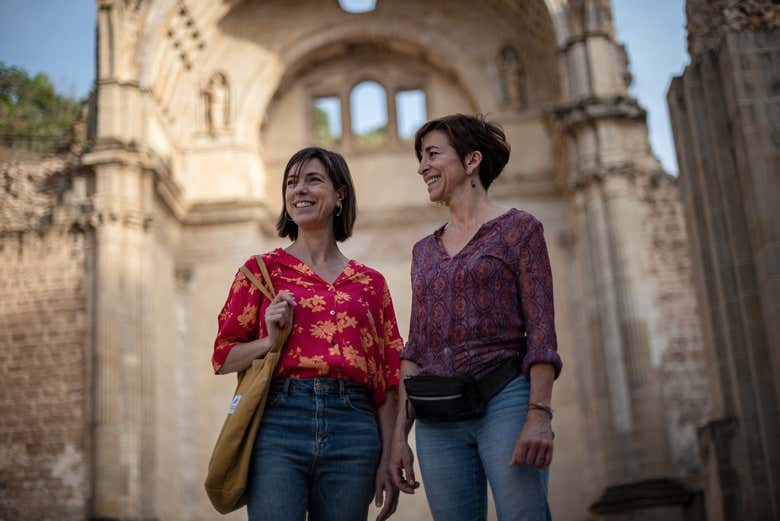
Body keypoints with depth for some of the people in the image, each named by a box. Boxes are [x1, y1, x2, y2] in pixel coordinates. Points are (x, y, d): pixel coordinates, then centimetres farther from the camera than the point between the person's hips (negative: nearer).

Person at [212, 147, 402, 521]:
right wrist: (270, 340, -9)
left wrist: (387, 462, 5)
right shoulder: (262, 269, 9)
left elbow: (388, 381, 12)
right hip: (278, 424, -2)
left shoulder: (371, 283, 14)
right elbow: (223, 357, 10)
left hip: (352, 432, 2)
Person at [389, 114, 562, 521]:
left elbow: (541, 331, -4)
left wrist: (539, 415, -15)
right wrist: (400, 433, 9)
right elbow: (414, 349, 16)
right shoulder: (425, 250, 19)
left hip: (504, 403, -5)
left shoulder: (518, 228, 4)